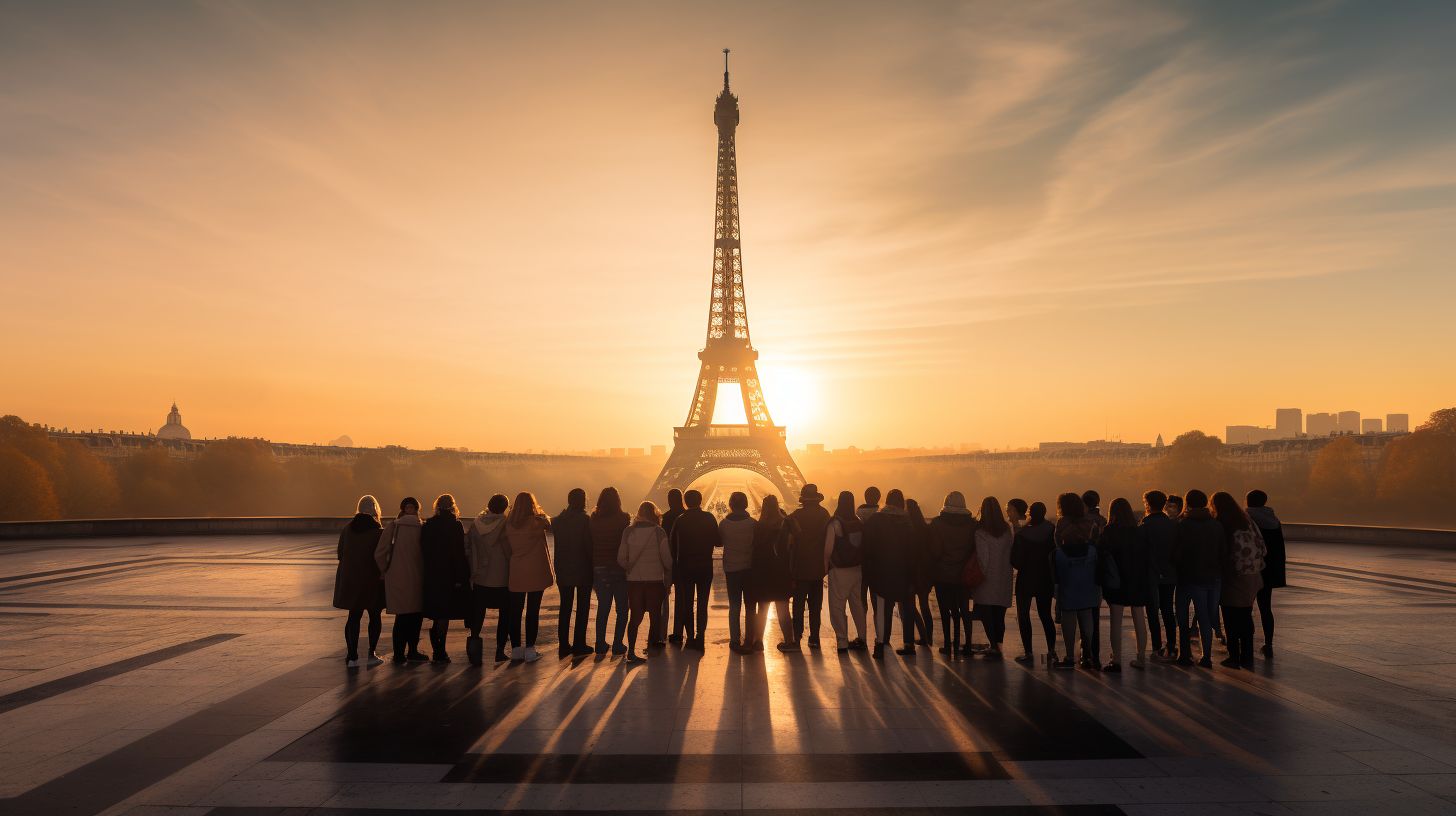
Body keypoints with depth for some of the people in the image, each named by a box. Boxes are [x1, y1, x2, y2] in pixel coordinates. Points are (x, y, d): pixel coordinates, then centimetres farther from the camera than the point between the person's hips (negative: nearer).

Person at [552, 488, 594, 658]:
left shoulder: (557, 520, 3)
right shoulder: (585, 520, -12)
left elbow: (558, 545, 6)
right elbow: (589, 545, -12)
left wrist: (559, 568, 12)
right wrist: (592, 566, -4)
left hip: (563, 571, 5)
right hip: (582, 569, -4)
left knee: (565, 607, 13)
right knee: (582, 607, 5)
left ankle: (564, 645, 13)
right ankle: (579, 644, 4)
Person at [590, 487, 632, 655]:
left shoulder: (593, 520, 0)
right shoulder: (622, 519, -10)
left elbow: (590, 546, 3)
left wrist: (592, 572, 10)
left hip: (599, 570, 3)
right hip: (619, 570, -3)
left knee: (603, 607, 16)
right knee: (622, 609, 7)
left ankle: (601, 644, 16)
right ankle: (617, 644, 3)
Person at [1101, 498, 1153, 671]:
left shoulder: (1109, 532, -10)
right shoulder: (1140, 532, 2)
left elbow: (1101, 554, -9)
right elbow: (1148, 558, 7)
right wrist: (1150, 583, 14)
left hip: (1116, 582, -4)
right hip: (1138, 581, 4)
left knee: (1115, 621, 0)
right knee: (1139, 619, 14)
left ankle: (1117, 661, -2)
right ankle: (1141, 658, 20)